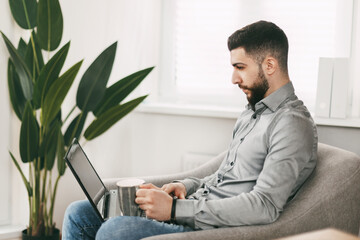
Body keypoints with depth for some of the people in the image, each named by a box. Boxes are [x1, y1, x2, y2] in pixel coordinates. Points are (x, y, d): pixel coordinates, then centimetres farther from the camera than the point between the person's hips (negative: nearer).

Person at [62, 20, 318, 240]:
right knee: (79, 214, 4)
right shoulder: (252, 112, 19)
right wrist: (187, 186, 6)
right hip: (193, 213, 10)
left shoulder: (293, 125, -13)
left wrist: (175, 208, -23)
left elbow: (264, 206, -24)